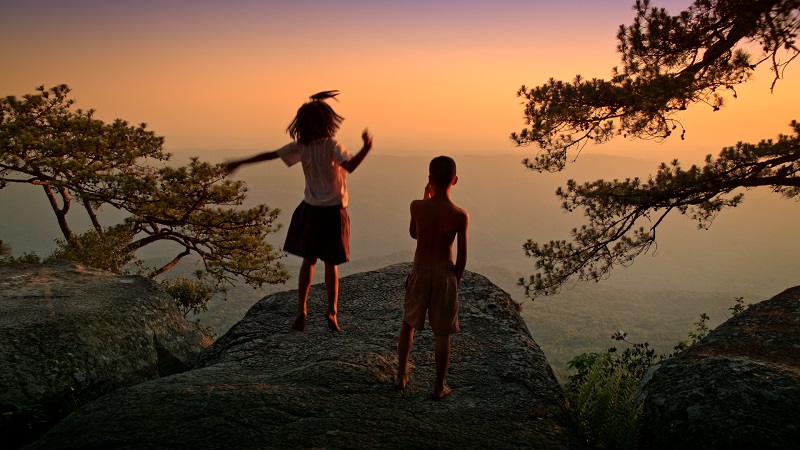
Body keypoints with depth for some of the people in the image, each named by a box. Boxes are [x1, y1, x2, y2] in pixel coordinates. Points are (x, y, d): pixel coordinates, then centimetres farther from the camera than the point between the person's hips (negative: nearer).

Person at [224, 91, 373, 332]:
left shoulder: (301, 146, -2)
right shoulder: (332, 146, -15)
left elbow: (270, 155, 4)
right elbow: (350, 166, -32)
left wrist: (239, 163, 12)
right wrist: (366, 148, -32)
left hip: (310, 211, 4)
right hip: (332, 212, -4)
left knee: (308, 260, 14)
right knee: (331, 263, 7)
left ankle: (301, 310, 13)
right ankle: (331, 312, 13)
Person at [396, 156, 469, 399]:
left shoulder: (417, 206, -15)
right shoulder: (460, 216, -16)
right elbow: (462, 256, -9)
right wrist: (456, 280, 8)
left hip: (420, 270, 1)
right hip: (444, 273, -1)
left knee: (408, 323, 22)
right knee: (442, 333, 11)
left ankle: (401, 376, 31)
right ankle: (439, 386, 22)